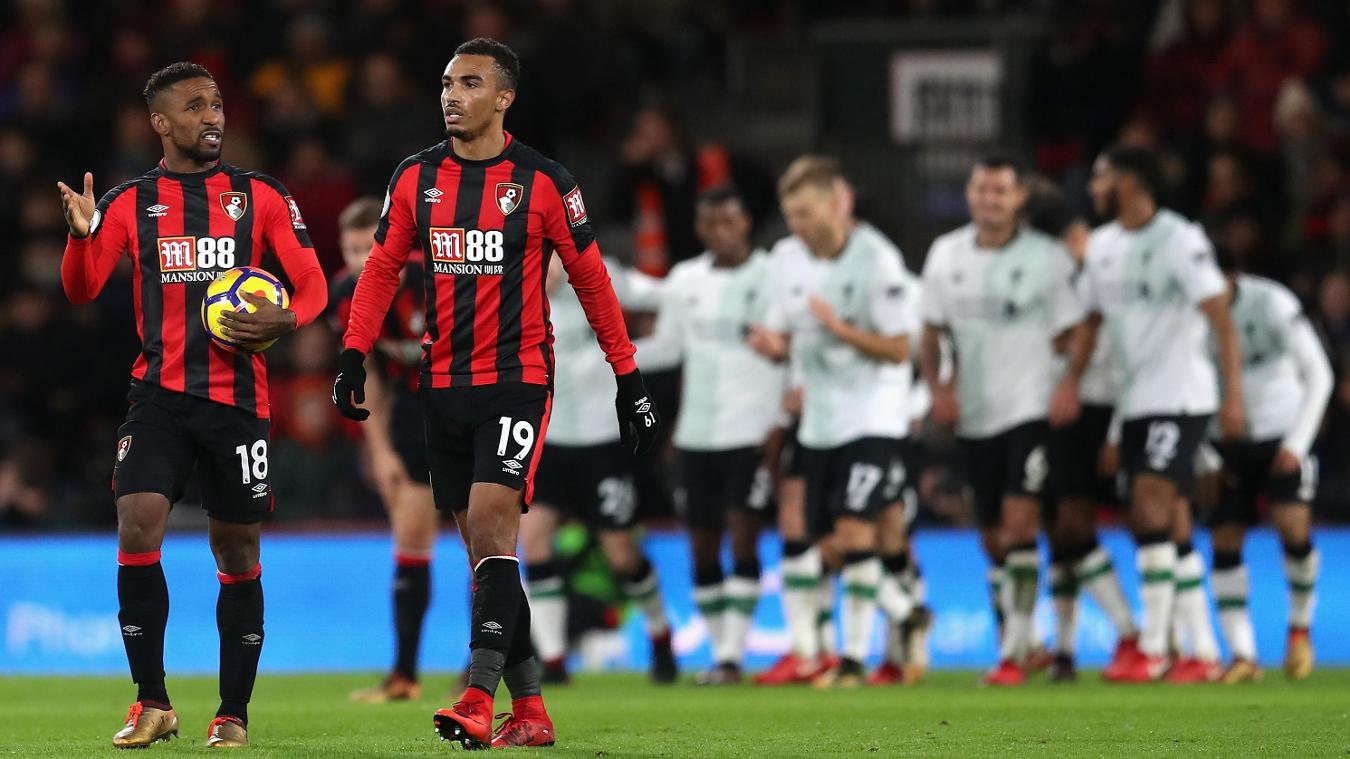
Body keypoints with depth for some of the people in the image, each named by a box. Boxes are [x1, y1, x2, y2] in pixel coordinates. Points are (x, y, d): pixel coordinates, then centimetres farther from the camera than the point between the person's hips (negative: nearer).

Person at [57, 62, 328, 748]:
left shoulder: (261, 198, 6)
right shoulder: (130, 203, 7)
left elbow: (312, 284, 4)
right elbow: (81, 290, 1)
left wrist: (286, 319, -17)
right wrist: (81, 234, -19)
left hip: (238, 399, 0)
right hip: (159, 395, 0)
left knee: (238, 551, 4)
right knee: (137, 524, -17)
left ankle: (234, 712, 15)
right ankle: (151, 703, -9)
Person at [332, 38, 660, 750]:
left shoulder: (543, 182, -4)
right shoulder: (415, 177, 7)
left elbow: (590, 278, 3)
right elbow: (383, 266, 11)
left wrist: (628, 377, 3)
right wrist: (354, 354, -2)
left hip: (518, 378, -5)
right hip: (445, 385, 5)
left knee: (490, 524, -19)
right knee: (485, 551, 6)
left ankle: (479, 699, -24)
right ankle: (529, 711, 12)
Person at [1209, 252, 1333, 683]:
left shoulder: (1272, 303, -17)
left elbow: (1318, 376, -12)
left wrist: (1297, 444, -17)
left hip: (1283, 435, -3)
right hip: (1228, 443, 3)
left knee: (1293, 525, -19)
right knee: (1225, 540, -6)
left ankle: (1300, 628, 5)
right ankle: (1243, 655, -2)